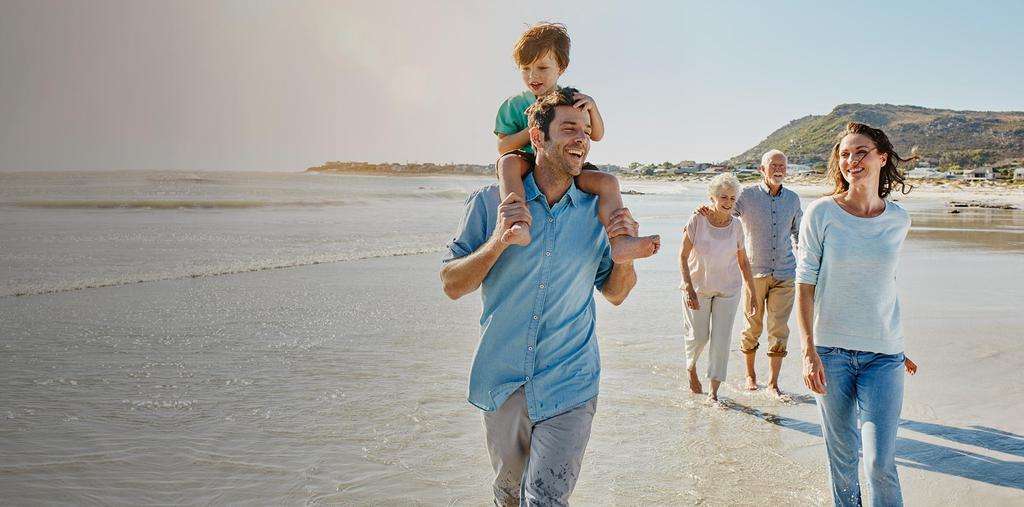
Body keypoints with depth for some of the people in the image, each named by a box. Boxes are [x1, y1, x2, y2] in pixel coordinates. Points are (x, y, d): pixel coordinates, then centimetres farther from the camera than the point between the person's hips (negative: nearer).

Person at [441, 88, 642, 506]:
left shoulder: (598, 209, -1)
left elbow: (614, 294, 8)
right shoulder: (491, 203, -5)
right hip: (502, 379, 1)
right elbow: (452, 285, -6)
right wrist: (498, 240, -21)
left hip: (569, 383, -1)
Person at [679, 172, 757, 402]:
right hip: (698, 287, -1)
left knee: (721, 339, -4)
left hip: (727, 289, 2)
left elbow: (743, 262, 5)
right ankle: (691, 367, 42)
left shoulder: (736, 226, -4)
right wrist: (689, 288, -21)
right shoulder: (697, 220, -12)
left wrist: (752, 295, 5)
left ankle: (714, 392, 5)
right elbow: (683, 256, -11)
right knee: (698, 336, 8)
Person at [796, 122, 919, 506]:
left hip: (882, 353, 1)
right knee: (842, 457, 9)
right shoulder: (821, 213, -6)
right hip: (830, 351, -1)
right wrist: (808, 351, -12)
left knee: (880, 462, -6)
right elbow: (805, 284, -5)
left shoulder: (898, 220, 3)